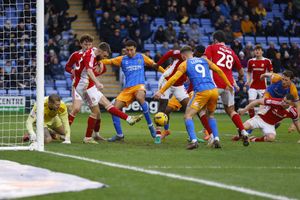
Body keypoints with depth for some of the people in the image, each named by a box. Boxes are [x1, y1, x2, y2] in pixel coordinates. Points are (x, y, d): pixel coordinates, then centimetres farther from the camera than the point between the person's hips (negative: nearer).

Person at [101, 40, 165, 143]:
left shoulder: (141, 57, 10)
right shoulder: (122, 59, 11)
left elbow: (154, 65, 20)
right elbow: (108, 61, 0)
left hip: (139, 86, -3)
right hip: (127, 89, 3)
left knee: (139, 98, -38)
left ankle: (151, 126, -25)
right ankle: (119, 135, 7)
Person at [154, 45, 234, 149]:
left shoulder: (184, 64, 9)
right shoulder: (204, 60, 21)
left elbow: (173, 79, 0)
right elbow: (219, 71, 18)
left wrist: (161, 91, 3)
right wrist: (228, 84, 27)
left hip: (201, 92, -5)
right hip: (214, 90, 5)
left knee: (188, 116, 1)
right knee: (211, 115, 27)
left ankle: (193, 140, -18)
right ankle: (216, 139, 13)